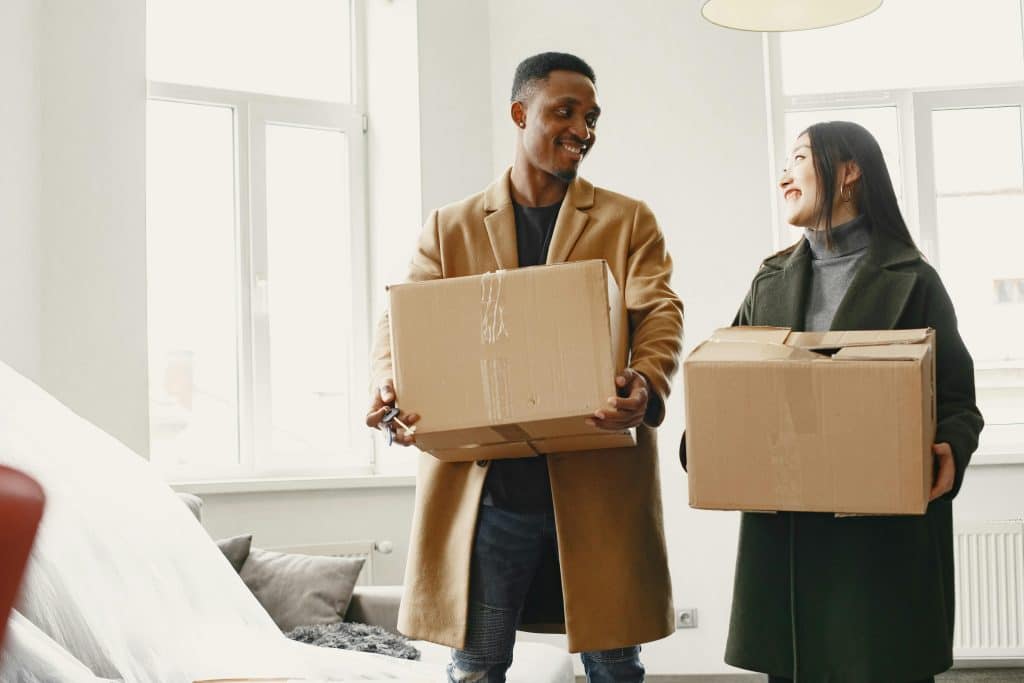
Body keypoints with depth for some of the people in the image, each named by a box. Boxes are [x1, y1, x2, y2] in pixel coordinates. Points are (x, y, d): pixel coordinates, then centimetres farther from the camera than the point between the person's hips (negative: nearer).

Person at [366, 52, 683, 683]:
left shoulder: (629, 222, 10)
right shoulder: (452, 227, 12)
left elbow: (659, 313, -4)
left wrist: (646, 384, -26)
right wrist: (391, 386, -20)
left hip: (598, 477, 0)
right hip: (485, 482, 0)